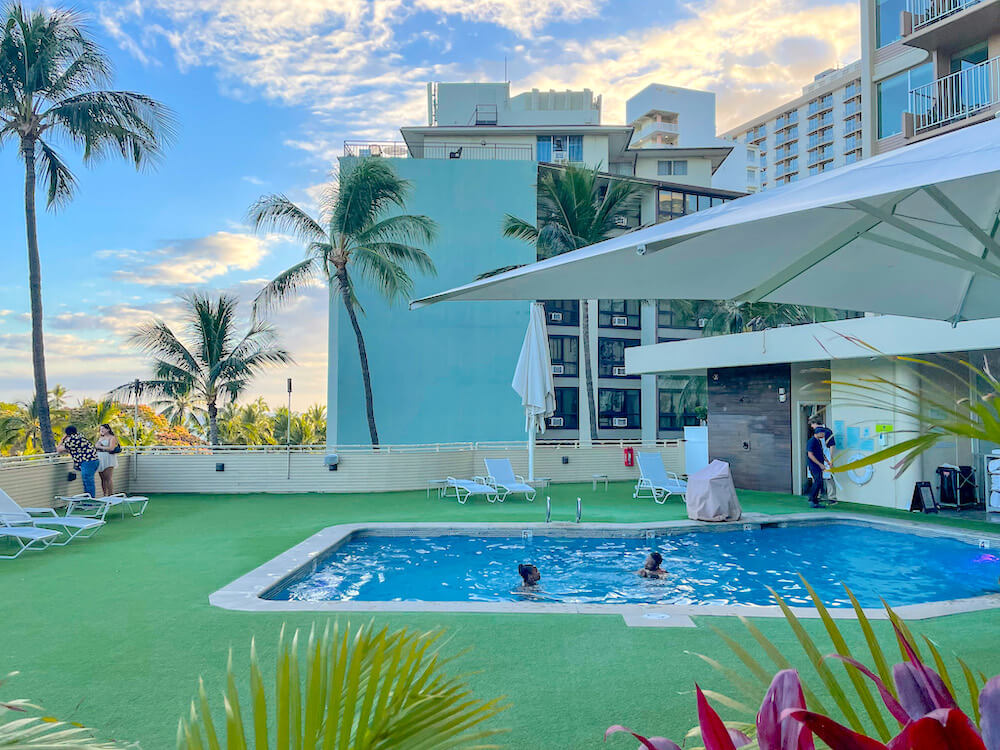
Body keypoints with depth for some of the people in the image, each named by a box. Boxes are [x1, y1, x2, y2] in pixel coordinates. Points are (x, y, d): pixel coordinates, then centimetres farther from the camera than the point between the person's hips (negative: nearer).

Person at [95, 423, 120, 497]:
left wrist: (100, 447, -4)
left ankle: (111, 495, -11)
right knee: (103, 479, 2)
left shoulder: (112, 438, 2)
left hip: (108, 459, -6)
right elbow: (95, 446, 15)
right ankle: (104, 496, 3)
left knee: (109, 478, -11)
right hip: (100, 459, 6)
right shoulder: (100, 438, 24)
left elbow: (111, 448, -11)